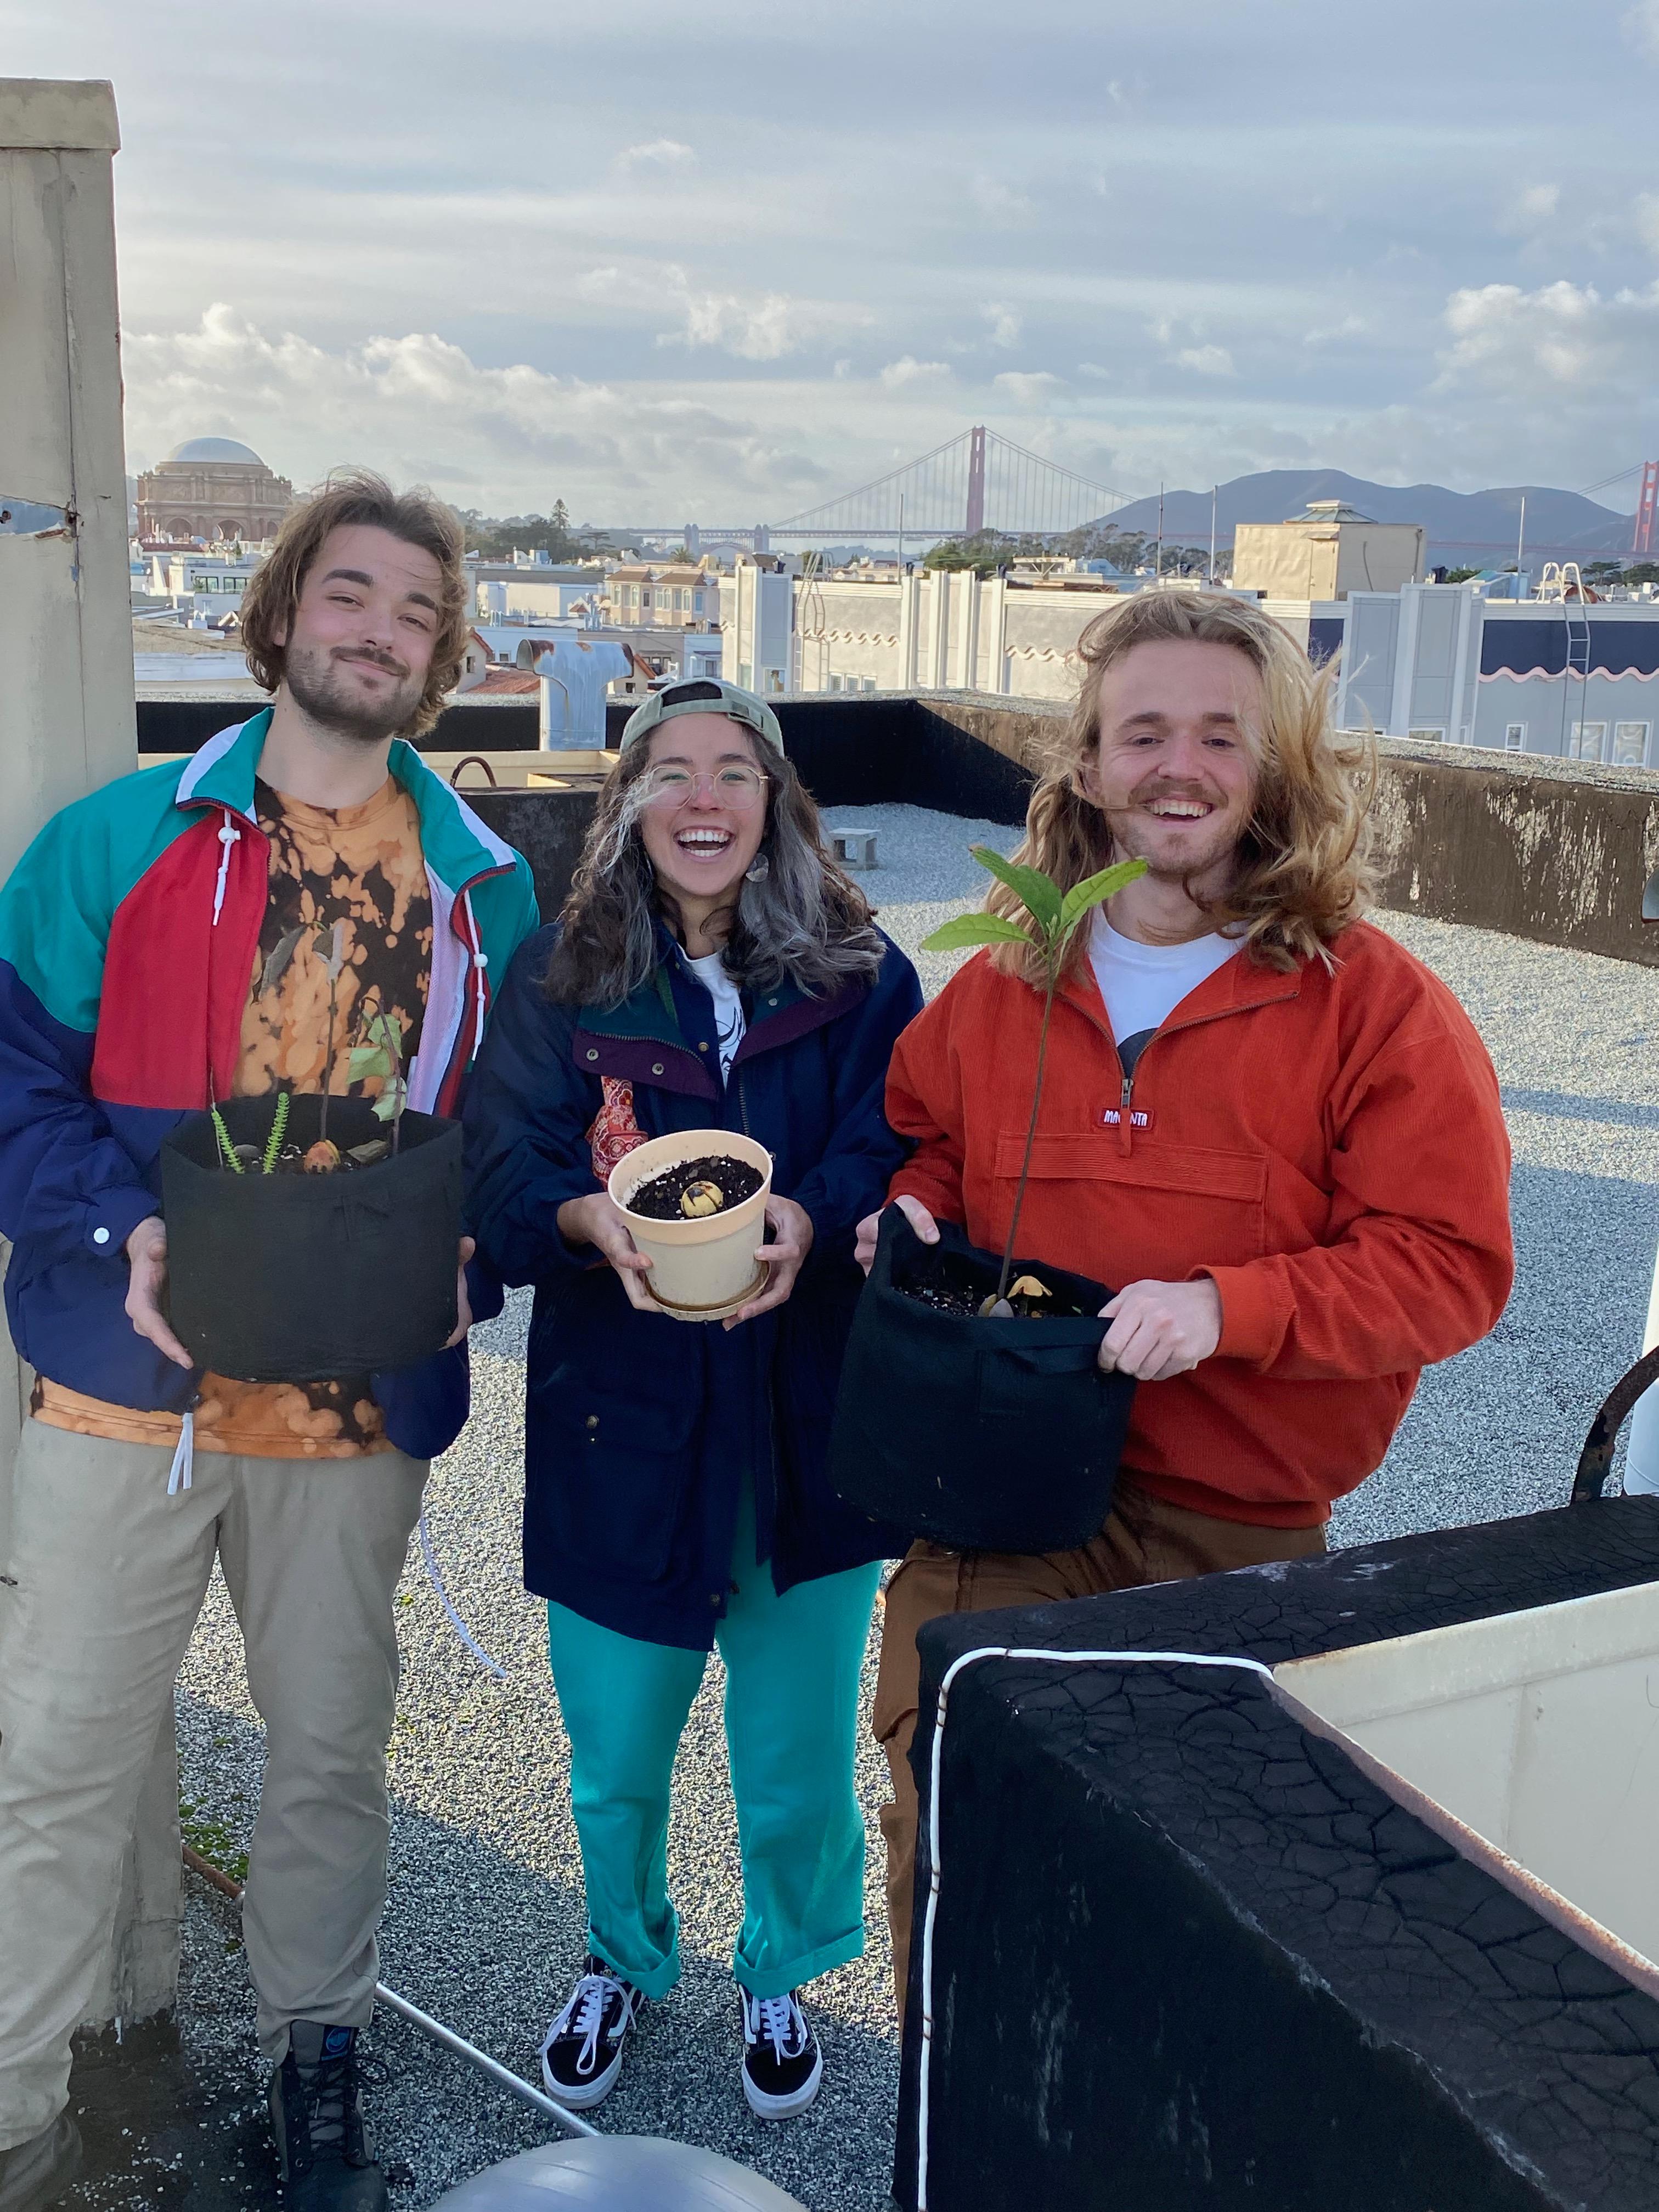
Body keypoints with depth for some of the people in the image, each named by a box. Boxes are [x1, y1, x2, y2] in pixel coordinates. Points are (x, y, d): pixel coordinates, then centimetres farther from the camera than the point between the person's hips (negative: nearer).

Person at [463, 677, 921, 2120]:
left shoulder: (857, 976, -2)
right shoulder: (564, 976, -1)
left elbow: (894, 1151, -8)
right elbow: (505, 1170, -8)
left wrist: (809, 1218, -28)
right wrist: (593, 1217, -28)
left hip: (806, 1431, 0)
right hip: (620, 1427, 1)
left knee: (797, 1765, 13)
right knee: (615, 1758, 15)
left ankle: (781, 1975, 43)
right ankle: (626, 1960, 46)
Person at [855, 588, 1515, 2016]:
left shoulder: (1375, 1005, -6)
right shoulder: (1000, 991, 8)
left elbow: (1448, 1264, -9)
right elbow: (926, 1137, 25)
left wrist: (1230, 1307, -23)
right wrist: (914, 1208, 1)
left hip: (1238, 1536, -2)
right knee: (938, 1820, -3)